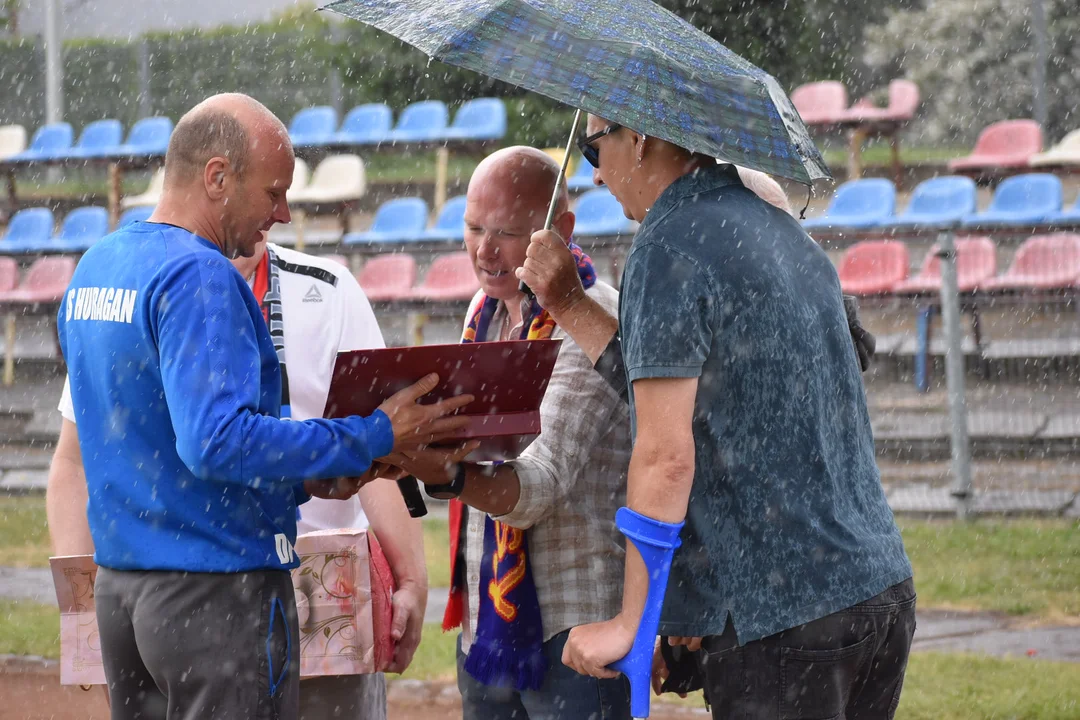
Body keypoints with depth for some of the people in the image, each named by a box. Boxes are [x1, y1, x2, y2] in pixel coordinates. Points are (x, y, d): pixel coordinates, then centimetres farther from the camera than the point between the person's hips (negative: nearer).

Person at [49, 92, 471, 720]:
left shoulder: (95, 268, 14)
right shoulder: (200, 277, -16)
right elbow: (217, 441, -26)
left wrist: (299, 479, 12)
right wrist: (373, 438, -20)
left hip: (120, 585, 9)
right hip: (218, 588, -9)